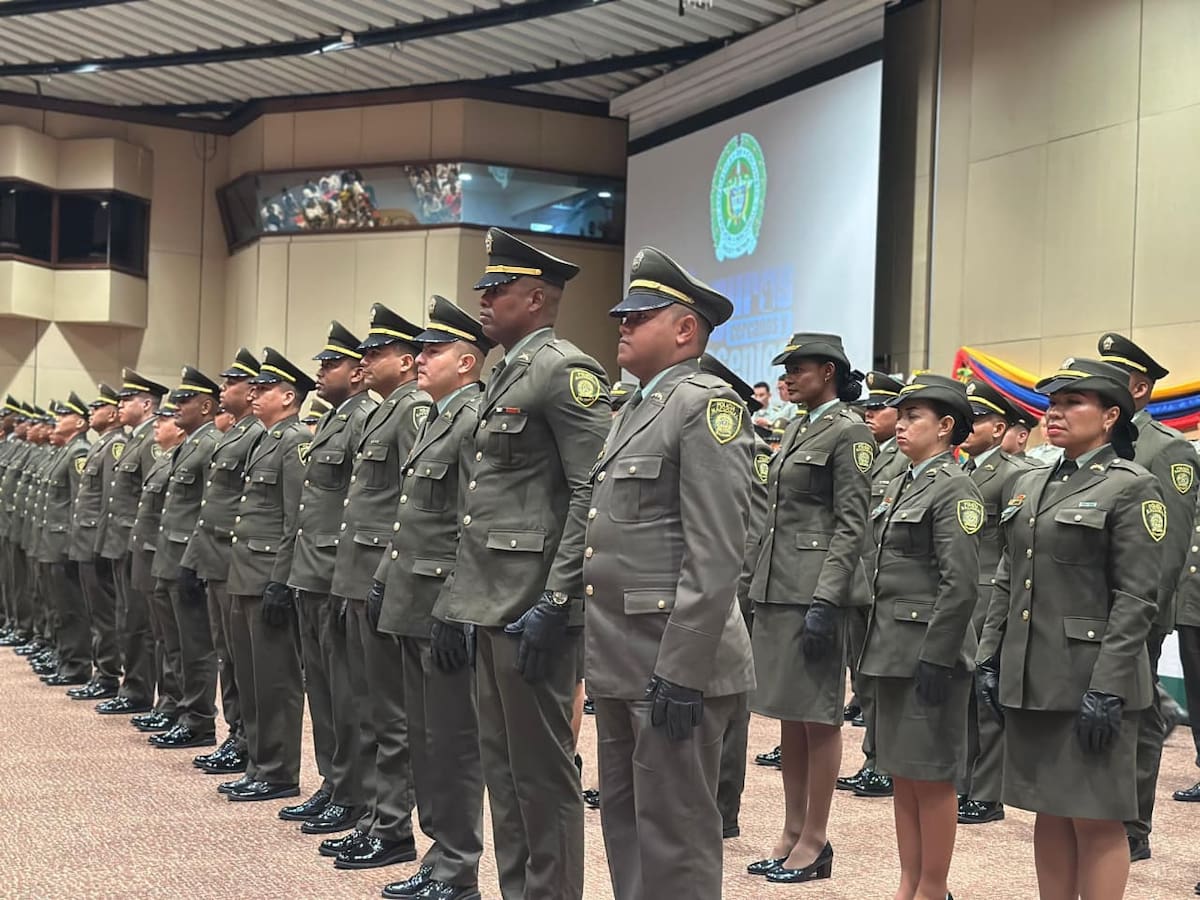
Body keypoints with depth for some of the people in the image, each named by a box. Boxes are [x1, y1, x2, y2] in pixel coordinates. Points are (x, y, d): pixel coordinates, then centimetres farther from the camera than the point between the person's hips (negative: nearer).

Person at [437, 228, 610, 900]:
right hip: (496, 603, 10)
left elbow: (595, 494, -19)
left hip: (533, 608, -10)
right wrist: (473, 596, 18)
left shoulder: (565, 370, -12)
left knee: (541, 768, -1)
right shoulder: (509, 375, 17)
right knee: (503, 764, 15)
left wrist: (556, 602, -22)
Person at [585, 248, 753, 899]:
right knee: (623, 821, 16)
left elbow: (716, 556, -19)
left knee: (673, 838, -1)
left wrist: (682, 672, -22)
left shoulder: (707, 405, -11)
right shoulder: (634, 410, 18)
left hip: (674, 665, -9)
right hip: (620, 664, 9)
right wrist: (600, 653, 18)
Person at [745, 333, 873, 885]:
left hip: (816, 591, -8)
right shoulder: (797, 431, 16)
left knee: (817, 716, -1)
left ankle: (814, 841, 8)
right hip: (775, 589, 8)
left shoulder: (848, 433, -8)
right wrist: (755, 588, 16)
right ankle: (791, 831, 20)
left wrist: (825, 600, -20)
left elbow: (851, 525, -14)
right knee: (787, 714, 11)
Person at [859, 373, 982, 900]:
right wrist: (872, 650, 15)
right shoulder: (899, 486, 14)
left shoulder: (954, 488, -11)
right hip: (890, 651, 9)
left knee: (931, 776, 1)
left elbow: (960, 584, -18)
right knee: (900, 772, 13)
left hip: (928, 653, -9)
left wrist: (935, 658, -21)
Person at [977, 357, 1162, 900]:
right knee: (1049, 810, 13)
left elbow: (1137, 599, -13)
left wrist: (1107, 688, -18)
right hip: (1028, 680, 7)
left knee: (1094, 819, 1)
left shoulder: (1132, 487, -8)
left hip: (1090, 685, -6)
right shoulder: (1030, 484, 12)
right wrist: (989, 658, 9)